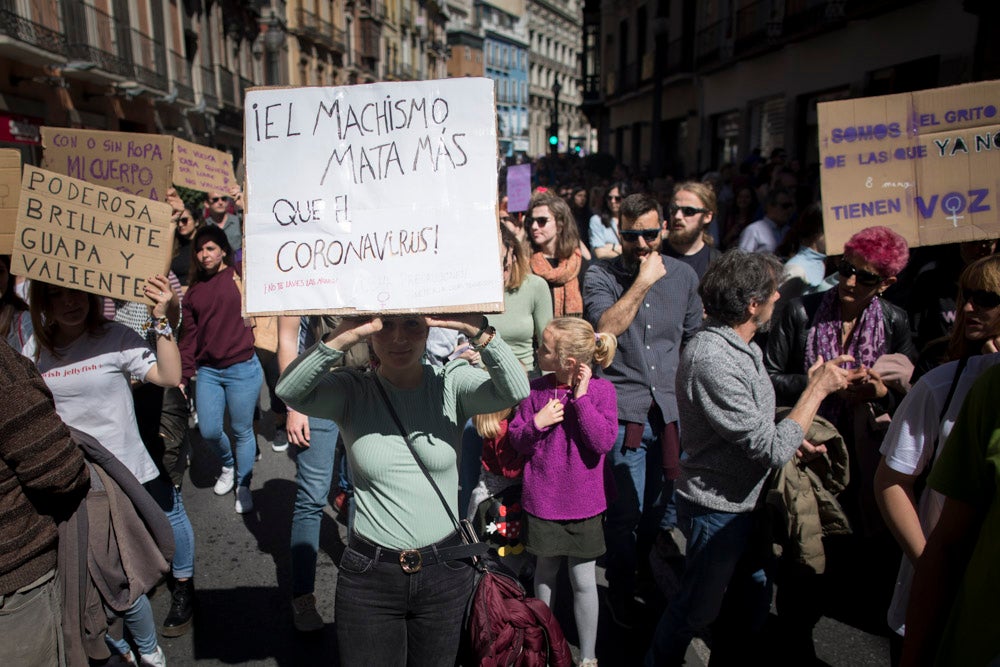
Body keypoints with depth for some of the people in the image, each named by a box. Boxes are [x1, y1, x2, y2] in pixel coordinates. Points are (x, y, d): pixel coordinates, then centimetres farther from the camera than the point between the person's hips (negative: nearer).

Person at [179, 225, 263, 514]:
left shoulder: (241, 275, -2)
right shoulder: (194, 290, 8)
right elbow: (190, 335, 8)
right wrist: (184, 375, 4)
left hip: (242, 368, -4)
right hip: (207, 371, 4)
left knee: (242, 430, 7)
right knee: (209, 431, 8)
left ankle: (243, 486, 27)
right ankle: (228, 465, 39)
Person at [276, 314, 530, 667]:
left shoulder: (451, 384, -6)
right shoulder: (351, 392, -7)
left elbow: (516, 391, -23)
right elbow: (288, 391, -25)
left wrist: (478, 331, -38)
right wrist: (344, 336, -39)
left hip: (445, 571, 1)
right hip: (368, 574, -1)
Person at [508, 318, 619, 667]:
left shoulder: (601, 389, -12)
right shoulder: (537, 388, -6)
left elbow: (603, 442, -21)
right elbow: (516, 440, -1)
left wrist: (581, 397, -23)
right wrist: (537, 423, -20)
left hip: (582, 503, -2)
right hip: (542, 500, 2)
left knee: (583, 580, 9)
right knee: (545, 570, 19)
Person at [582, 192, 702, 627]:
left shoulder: (684, 276, 9)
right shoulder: (600, 275, -3)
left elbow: (694, 341, 17)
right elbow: (605, 327, -20)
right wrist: (643, 281, -16)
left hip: (673, 411, 4)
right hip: (625, 412, -4)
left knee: (663, 510, 16)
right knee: (626, 514, 3)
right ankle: (622, 599, 27)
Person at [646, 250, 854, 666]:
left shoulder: (739, 346, 3)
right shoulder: (712, 359, -30)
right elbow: (772, 450, -28)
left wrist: (791, 440, -3)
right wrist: (817, 388, -20)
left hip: (746, 501, 9)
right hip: (717, 510, -9)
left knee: (754, 598, 24)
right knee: (698, 609, 12)